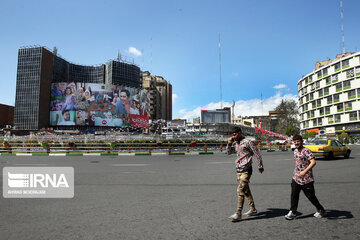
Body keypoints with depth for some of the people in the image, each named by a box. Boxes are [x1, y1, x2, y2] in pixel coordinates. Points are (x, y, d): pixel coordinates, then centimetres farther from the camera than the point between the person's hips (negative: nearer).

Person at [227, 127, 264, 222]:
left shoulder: (247, 142, -11)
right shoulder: (235, 143, 10)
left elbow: (257, 154, -6)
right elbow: (229, 152, 21)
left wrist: (260, 167, 0)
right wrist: (229, 144, 3)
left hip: (246, 170, -8)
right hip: (238, 170, 8)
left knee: (240, 190, -12)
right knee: (246, 190, 14)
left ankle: (238, 214, -9)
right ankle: (253, 209, 27)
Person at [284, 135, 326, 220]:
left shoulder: (306, 151, -15)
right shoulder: (295, 151, 10)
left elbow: (313, 162, -25)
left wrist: (304, 172, -30)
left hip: (306, 179, -7)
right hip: (296, 178, 7)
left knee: (310, 196, 6)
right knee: (294, 195, 2)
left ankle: (321, 210, 28)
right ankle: (292, 212, 9)